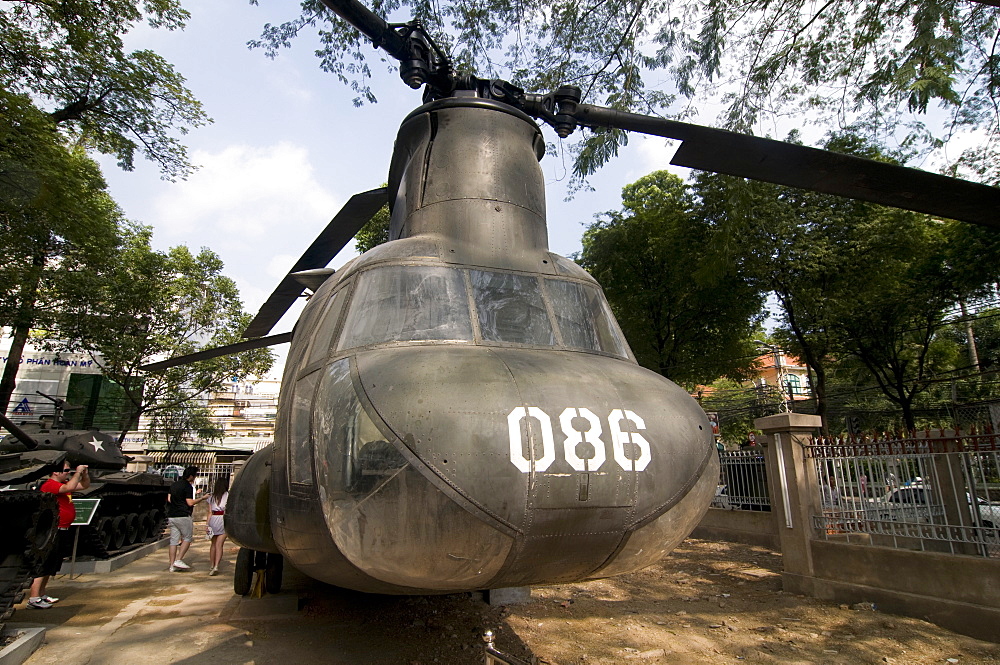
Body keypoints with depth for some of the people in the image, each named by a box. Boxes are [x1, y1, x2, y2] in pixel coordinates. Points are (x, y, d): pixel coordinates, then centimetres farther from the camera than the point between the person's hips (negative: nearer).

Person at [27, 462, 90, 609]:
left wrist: (85, 473, 3)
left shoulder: (62, 484, 14)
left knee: (50, 567, 17)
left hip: (61, 532, 10)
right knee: (43, 565, -6)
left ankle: (41, 595, 26)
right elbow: (70, 488, -35)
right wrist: (78, 472, -23)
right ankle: (33, 598, -2)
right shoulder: (50, 485, -17)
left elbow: (85, 485, 21)